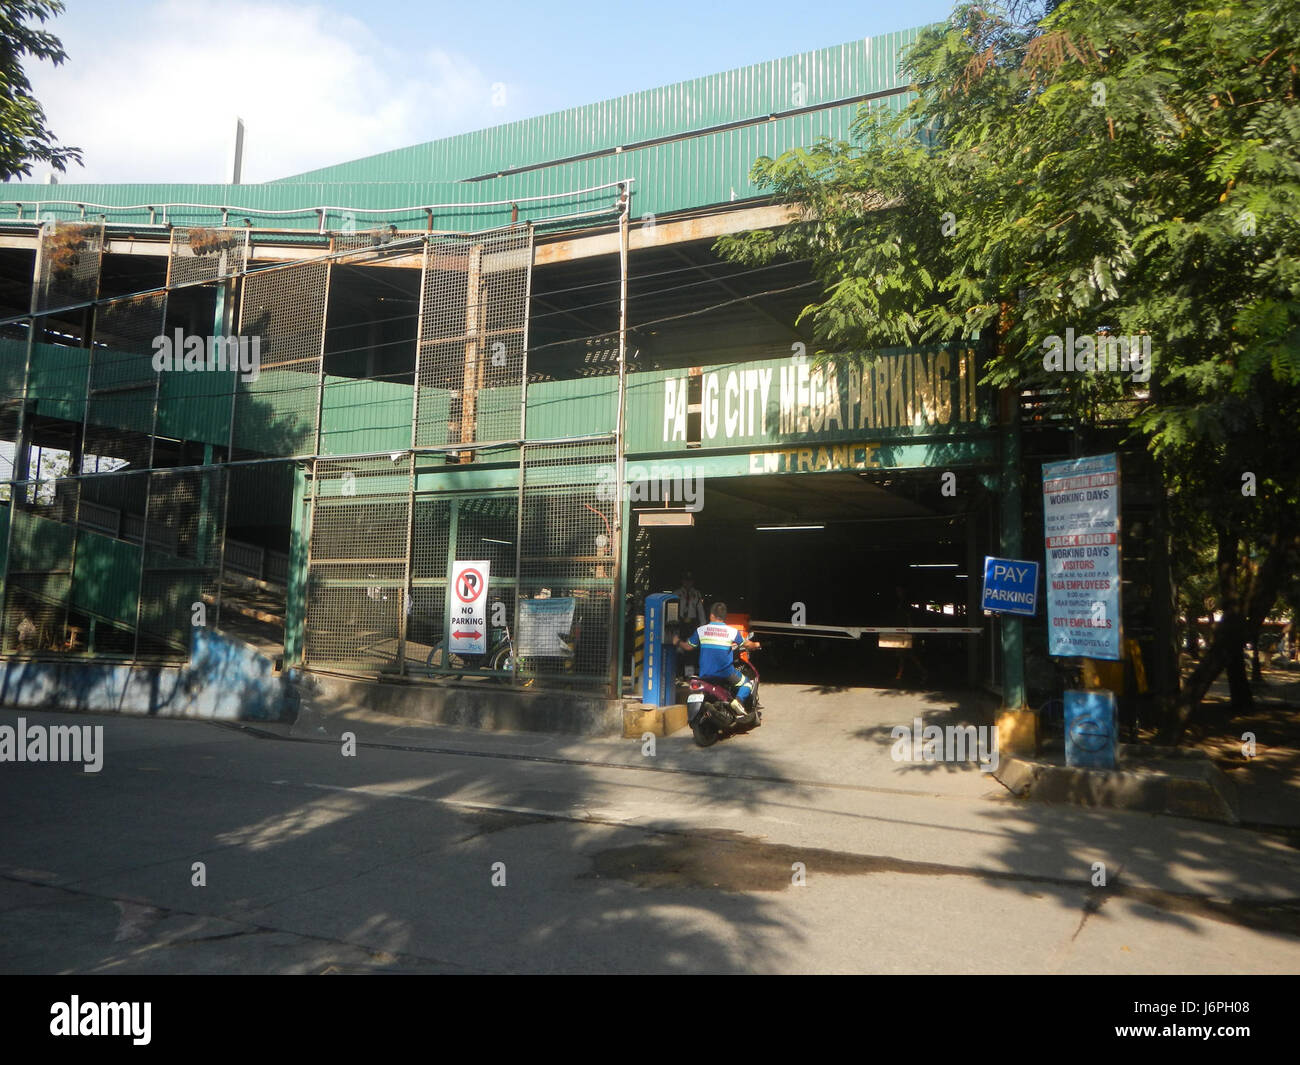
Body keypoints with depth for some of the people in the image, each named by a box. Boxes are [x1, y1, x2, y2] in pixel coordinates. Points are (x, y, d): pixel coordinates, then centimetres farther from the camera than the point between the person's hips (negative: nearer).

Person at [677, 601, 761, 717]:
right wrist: (756, 645, 32)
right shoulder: (732, 631, -4)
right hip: (726, 673, -2)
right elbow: (747, 644, 10)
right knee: (747, 683, 17)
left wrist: (678, 642, 31)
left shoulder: (701, 630, 0)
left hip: (705, 674, 3)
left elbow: (688, 646, 10)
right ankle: (739, 700, -10)